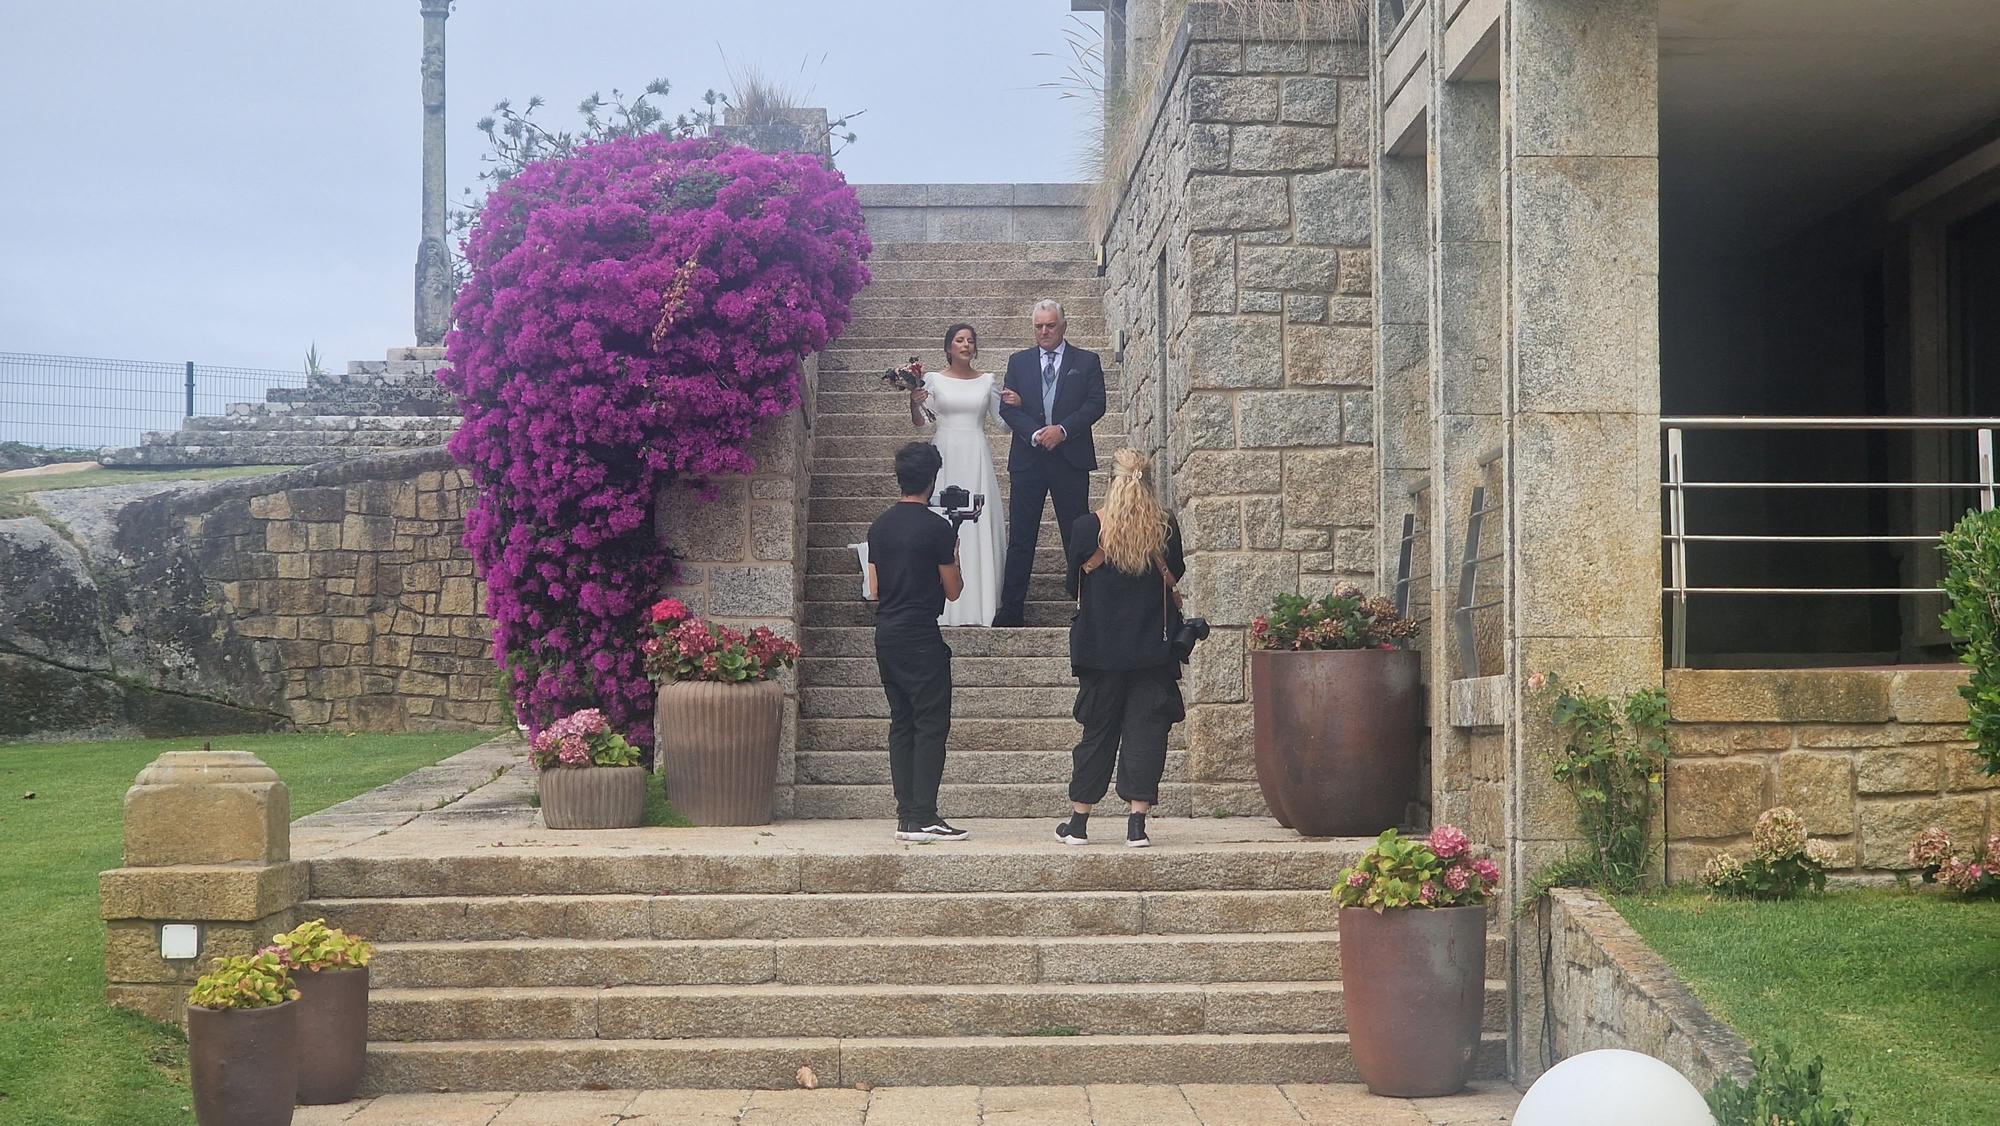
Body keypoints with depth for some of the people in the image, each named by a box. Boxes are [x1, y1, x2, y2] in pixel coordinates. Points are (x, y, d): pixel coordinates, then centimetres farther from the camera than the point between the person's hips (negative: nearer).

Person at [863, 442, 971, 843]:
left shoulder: (879, 527, 9)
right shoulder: (937, 528, -10)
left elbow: (874, 590, 14)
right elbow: (953, 590, -3)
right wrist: (953, 554, 13)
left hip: (886, 636, 7)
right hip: (922, 637, -7)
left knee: (901, 723, 10)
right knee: (931, 724, -4)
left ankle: (906, 816, 8)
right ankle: (923, 818, -9)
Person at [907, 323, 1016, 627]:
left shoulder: (988, 381, 10)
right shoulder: (933, 379, 5)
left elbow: (1001, 418, 15)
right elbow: (922, 422, 3)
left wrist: (1015, 404, -5)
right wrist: (915, 404, -16)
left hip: (977, 457, 1)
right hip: (944, 454, -1)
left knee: (980, 524, -1)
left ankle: (981, 600, 4)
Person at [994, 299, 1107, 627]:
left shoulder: (1086, 361, 6)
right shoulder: (1019, 361, 11)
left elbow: (1096, 404, -2)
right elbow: (1007, 407, 3)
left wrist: (1063, 429, -14)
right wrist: (1035, 433, -12)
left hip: (1071, 459, -1)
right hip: (1028, 459, 1)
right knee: (1020, 538, 1)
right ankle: (1011, 609, 4)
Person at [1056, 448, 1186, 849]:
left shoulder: (1087, 527, -6)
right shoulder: (1166, 527, -4)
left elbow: (1074, 587, 3)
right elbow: (1175, 579, 8)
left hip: (1101, 647, 0)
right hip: (1153, 647, 0)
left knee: (1098, 732, 11)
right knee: (1145, 731, 4)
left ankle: (1078, 822, 16)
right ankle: (1136, 825, -1)